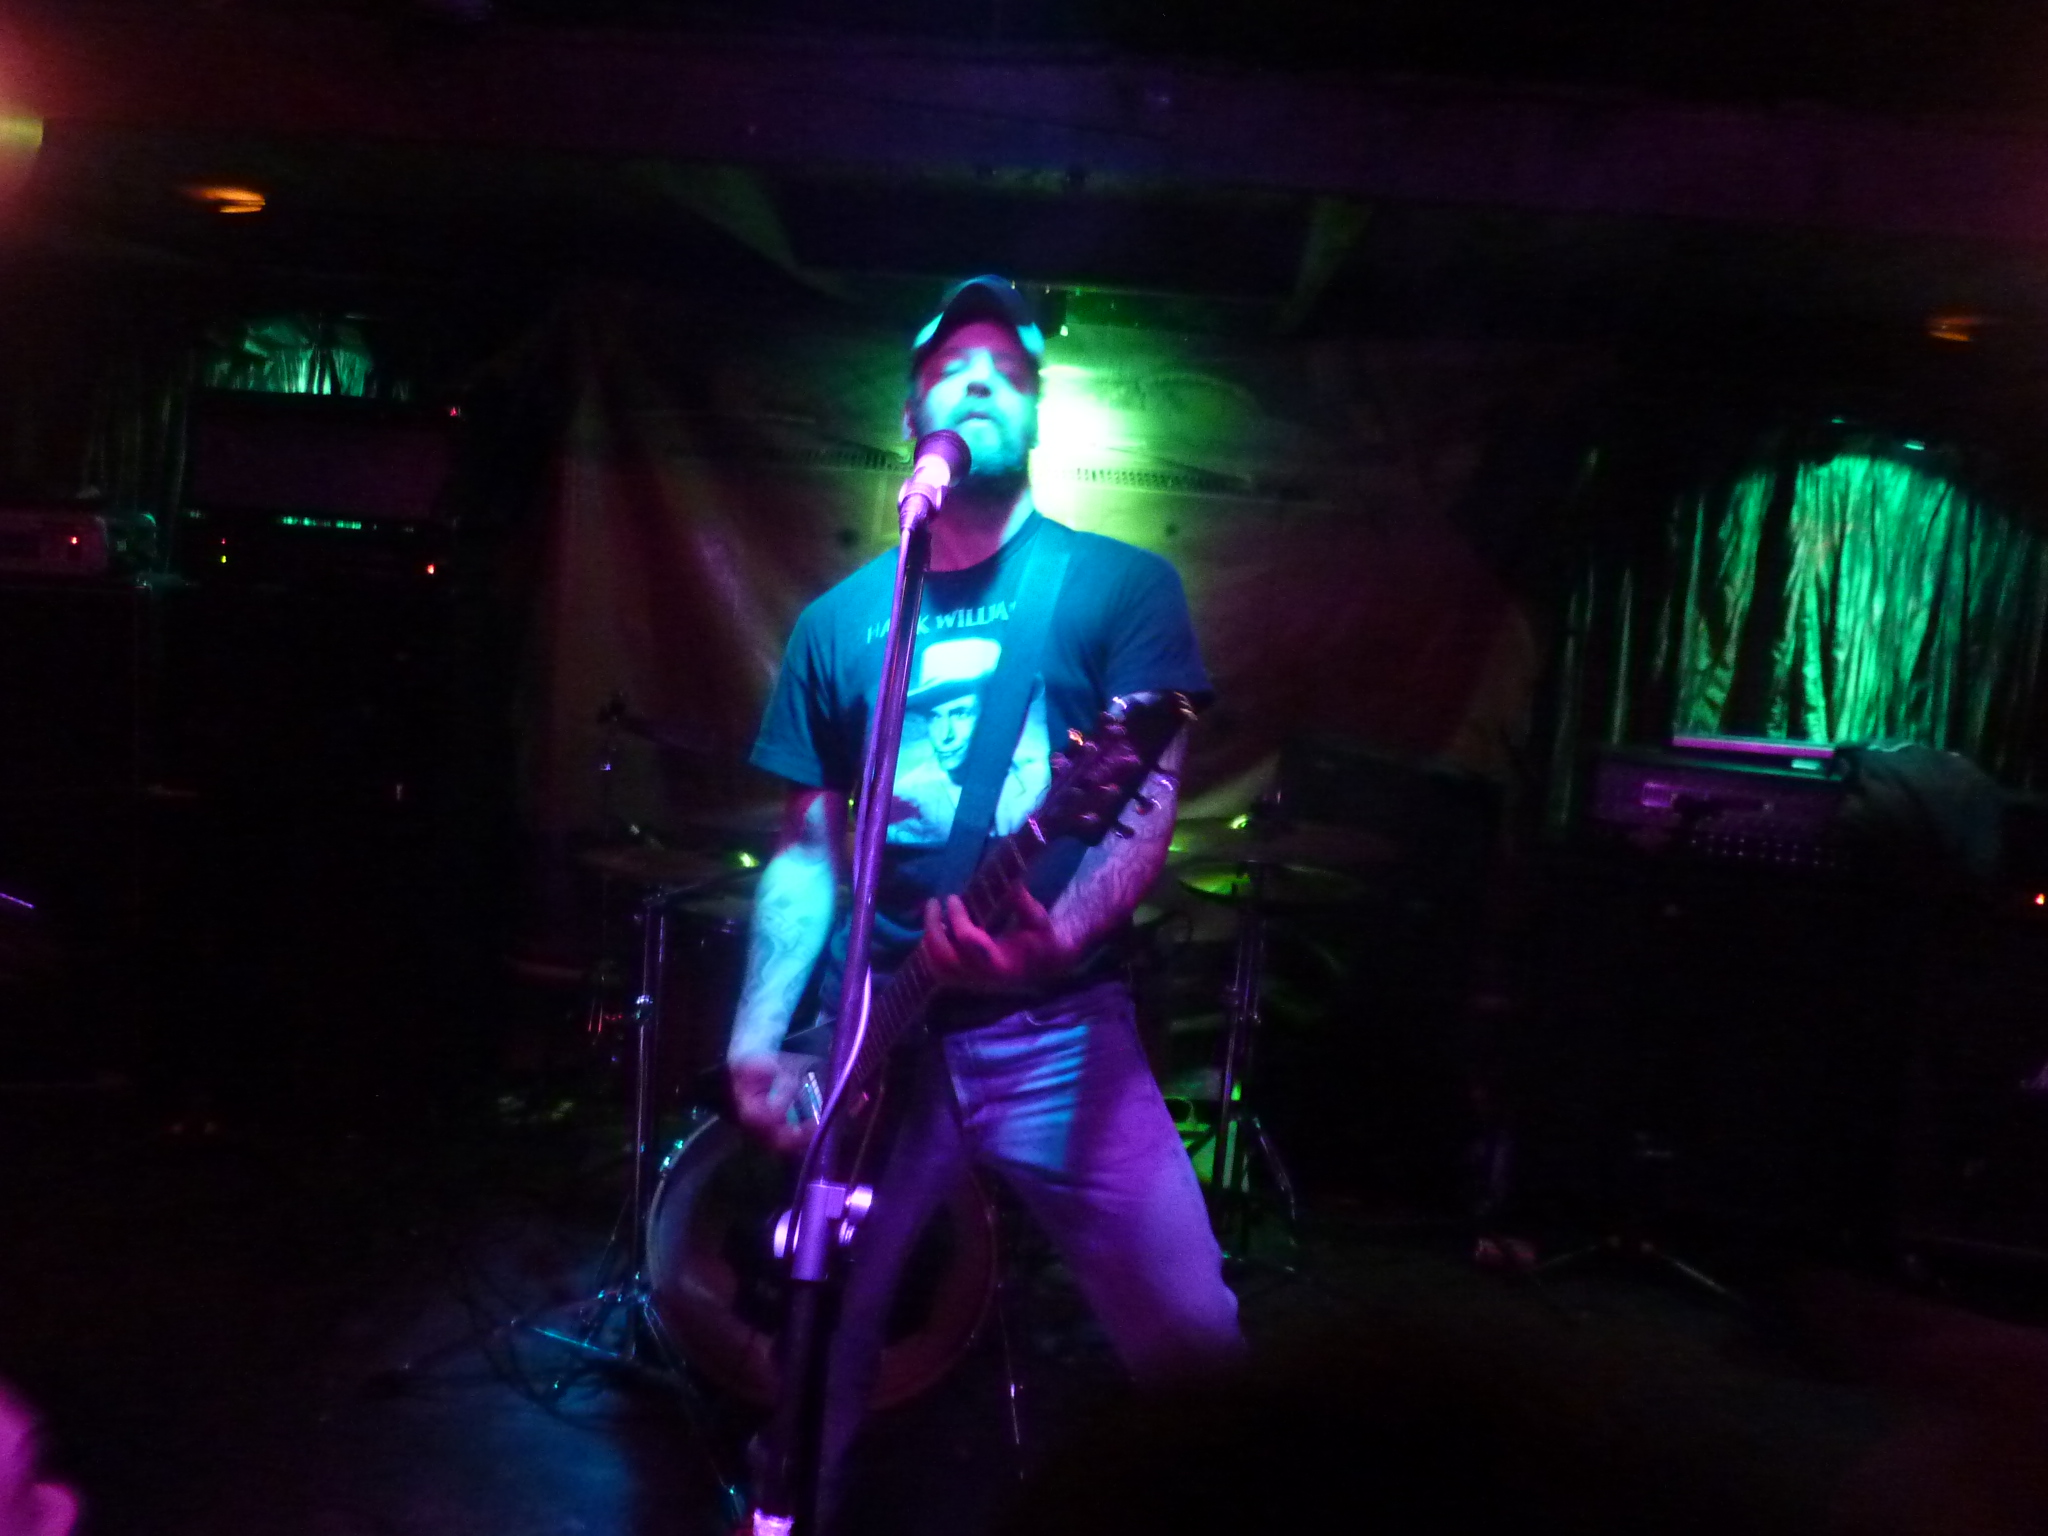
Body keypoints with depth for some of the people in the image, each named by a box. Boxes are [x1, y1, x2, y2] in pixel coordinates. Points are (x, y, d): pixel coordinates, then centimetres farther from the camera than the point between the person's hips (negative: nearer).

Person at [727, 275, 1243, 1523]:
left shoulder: (1119, 585, 2)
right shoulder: (840, 620, 12)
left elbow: (1146, 805, -7)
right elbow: (807, 845, 13)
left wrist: (1056, 936, -27)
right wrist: (760, 1035, 1)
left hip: (1060, 1026, -2)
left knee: (1194, 1340, -8)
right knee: (814, 1349, 8)